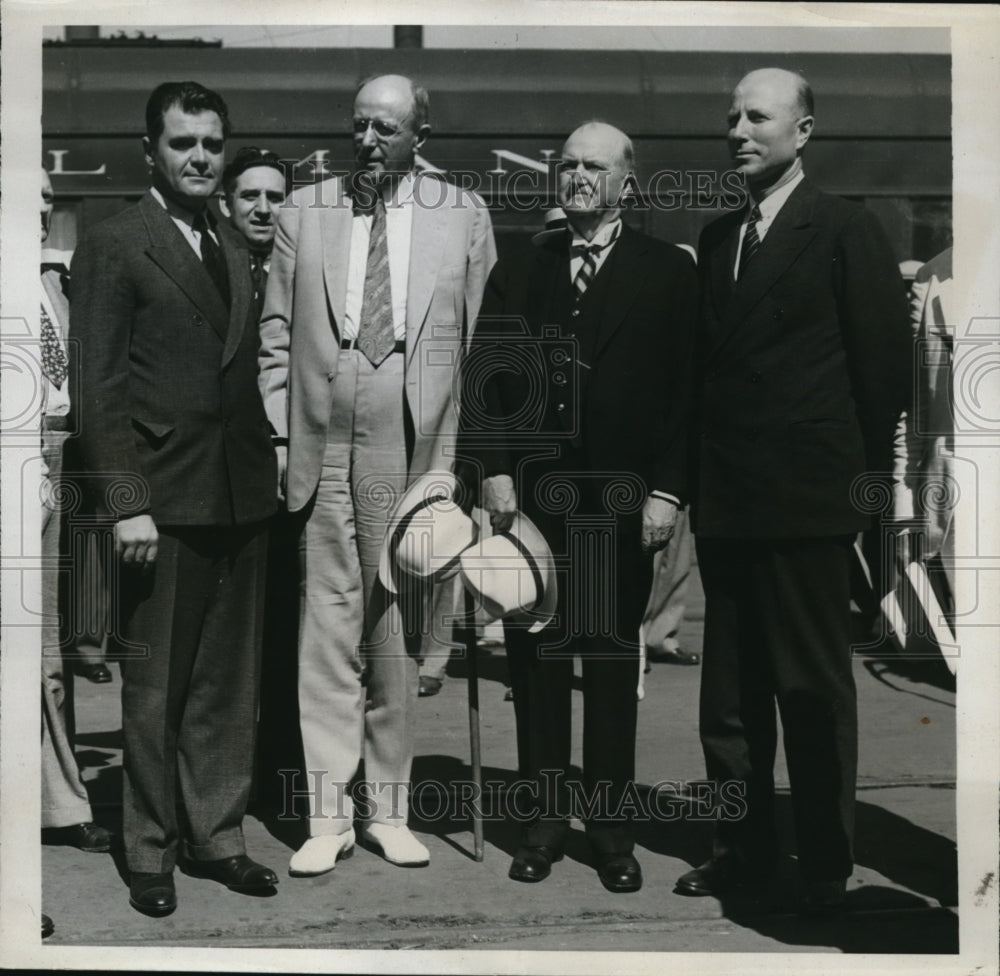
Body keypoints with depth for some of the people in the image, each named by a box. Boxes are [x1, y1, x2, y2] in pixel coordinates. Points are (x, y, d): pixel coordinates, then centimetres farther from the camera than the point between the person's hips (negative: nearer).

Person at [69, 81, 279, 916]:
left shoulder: (234, 255, 16)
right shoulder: (114, 247, -4)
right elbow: (99, 389, -9)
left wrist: (271, 459, 6)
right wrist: (125, 503, -15)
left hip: (242, 499, 6)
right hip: (164, 500, -6)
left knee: (230, 683, 12)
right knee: (155, 688, 4)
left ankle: (216, 836, 24)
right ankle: (151, 853, 17)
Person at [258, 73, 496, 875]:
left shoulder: (462, 215, 6)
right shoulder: (304, 210, 9)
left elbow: (481, 343, 4)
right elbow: (277, 335, 9)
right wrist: (277, 438, 3)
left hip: (418, 451, 0)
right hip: (324, 451, 1)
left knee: (399, 634, 6)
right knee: (328, 631, 1)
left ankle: (389, 808, 18)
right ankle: (329, 814, 8)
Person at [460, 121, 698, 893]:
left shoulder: (669, 271, 4)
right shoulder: (518, 273, 11)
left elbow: (685, 387, -1)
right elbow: (487, 380, 7)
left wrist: (668, 490, -7)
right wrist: (494, 469, -4)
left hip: (622, 500, -2)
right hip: (532, 496, 2)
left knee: (613, 661, 6)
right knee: (535, 658, 5)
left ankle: (612, 824, 16)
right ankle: (546, 817, 15)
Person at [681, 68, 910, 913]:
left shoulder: (846, 231, -4)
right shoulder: (718, 238, 14)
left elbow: (883, 363, -4)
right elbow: (711, 361, 14)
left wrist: (867, 482, -5)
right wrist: (699, 481, 9)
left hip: (806, 501, -6)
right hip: (724, 501, 6)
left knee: (813, 691, 2)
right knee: (730, 692, 11)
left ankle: (825, 866, 14)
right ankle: (744, 847, 23)